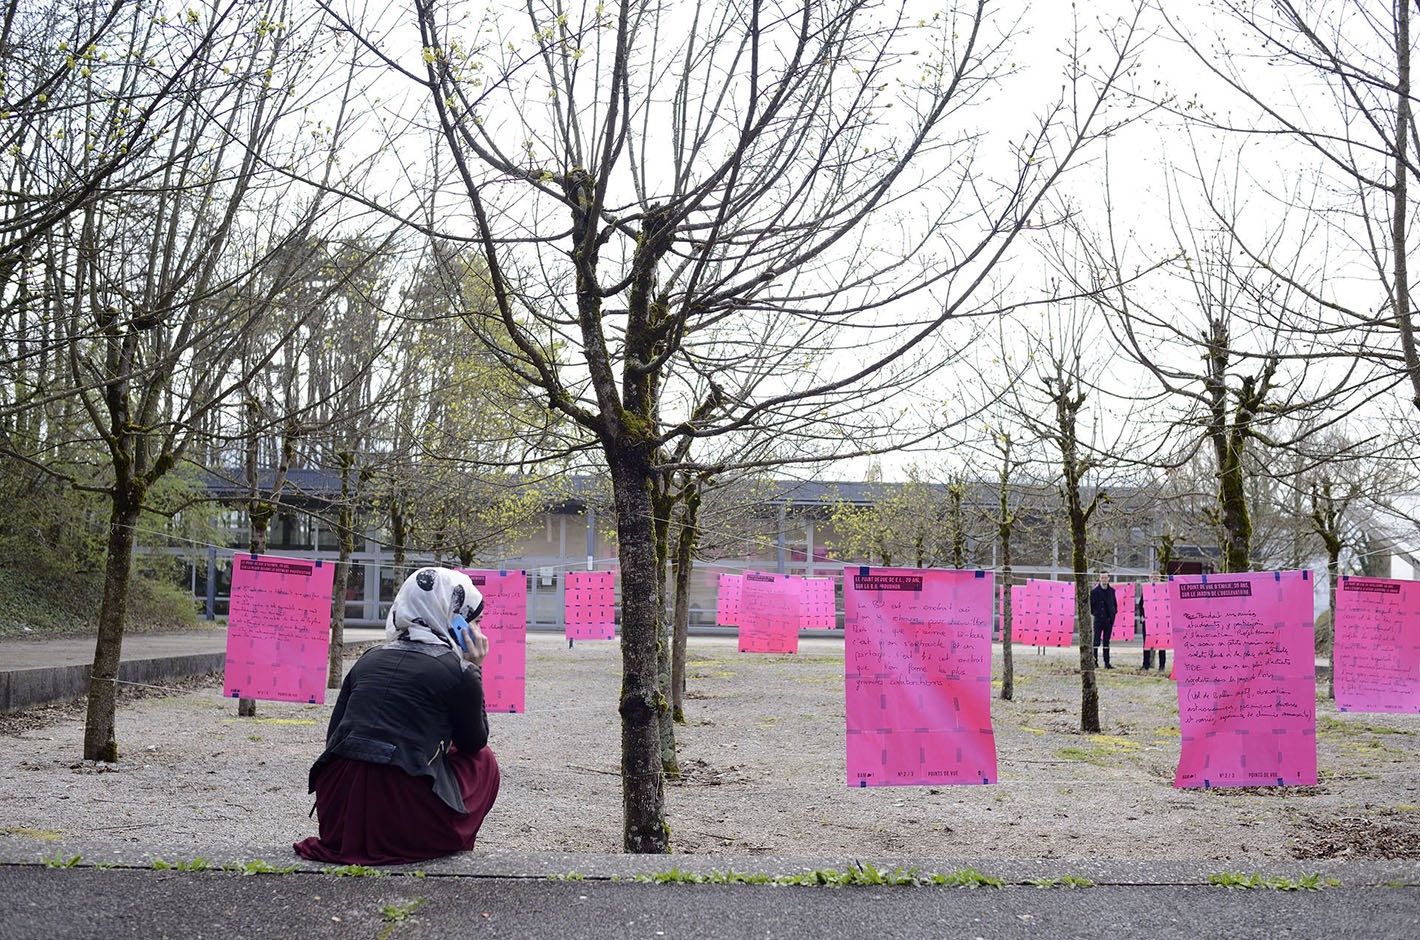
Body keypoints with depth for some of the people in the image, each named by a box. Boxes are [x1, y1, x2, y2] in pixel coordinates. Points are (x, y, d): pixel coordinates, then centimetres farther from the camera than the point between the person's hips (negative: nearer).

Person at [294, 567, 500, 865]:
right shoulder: (458, 671, -3)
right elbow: (474, 742, 12)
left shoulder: (370, 658, 13)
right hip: (406, 826, -5)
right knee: (483, 761, 21)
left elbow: (334, 736, 16)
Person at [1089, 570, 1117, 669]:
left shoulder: (1111, 590, 8)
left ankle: (1107, 663, 11)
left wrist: (1114, 612, 9)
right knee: (1097, 641, -4)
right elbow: (1091, 604, -2)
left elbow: (1115, 603, 18)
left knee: (1107, 641, 9)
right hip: (1099, 619, -4)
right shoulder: (1094, 591, -5)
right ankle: (1095, 661, 1)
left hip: (1109, 619, 4)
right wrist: (1094, 613, -7)